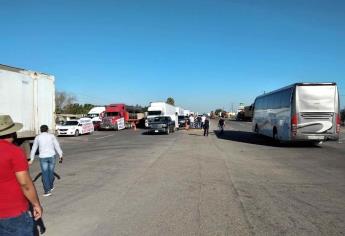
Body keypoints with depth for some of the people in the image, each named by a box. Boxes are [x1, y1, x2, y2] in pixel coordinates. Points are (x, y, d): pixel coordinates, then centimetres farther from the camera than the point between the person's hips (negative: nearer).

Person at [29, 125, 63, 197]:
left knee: (45, 174, 2)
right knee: (51, 172, 17)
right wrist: (61, 156, -4)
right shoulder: (51, 136, 1)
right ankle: (51, 186, 34)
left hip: (43, 157, -1)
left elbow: (34, 149, 8)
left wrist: (32, 159, 13)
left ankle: (47, 191, -3)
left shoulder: (37, 137, 4)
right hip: (51, 156, 1)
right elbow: (57, 146, -5)